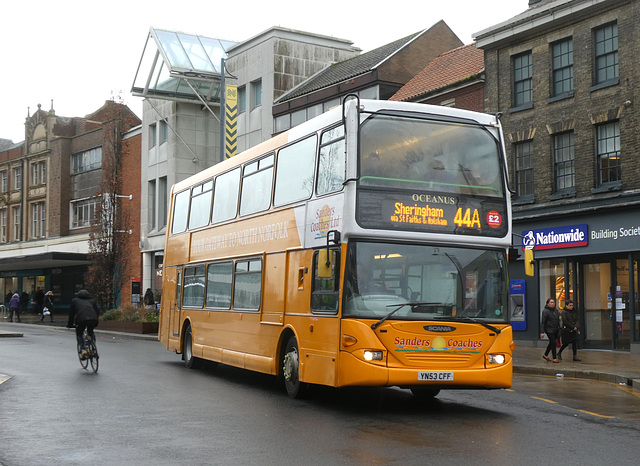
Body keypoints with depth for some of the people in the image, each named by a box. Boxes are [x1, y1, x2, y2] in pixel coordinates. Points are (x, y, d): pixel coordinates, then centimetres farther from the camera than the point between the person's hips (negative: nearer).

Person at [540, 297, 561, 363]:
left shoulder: (556, 311, 11)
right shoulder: (545, 311, -10)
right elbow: (543, 322, -11)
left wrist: (559, 329, 16)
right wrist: (542, 332, -15)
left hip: (556, 330, 7)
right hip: (549, 330, -7)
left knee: (551, 343, 15)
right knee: (553, 343, -10)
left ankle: (545, 355, 31)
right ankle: (554, 358, -5)